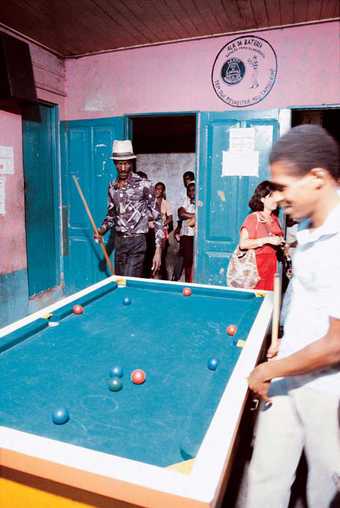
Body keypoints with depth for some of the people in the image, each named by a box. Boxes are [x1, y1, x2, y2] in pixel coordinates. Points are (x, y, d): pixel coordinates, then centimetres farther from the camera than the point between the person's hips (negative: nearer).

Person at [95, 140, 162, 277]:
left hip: (137, 242, -5)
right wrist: (101, 230, -1)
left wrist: (158, 250, -14)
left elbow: (157, 218, -9)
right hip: (119, 242, 5)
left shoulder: (144, 185, -10)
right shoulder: (112, 187, 6)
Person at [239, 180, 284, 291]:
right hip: (256, 265, -6)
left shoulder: (274, 219, 10)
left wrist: (281, 243, 6)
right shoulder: (253, 218, -11)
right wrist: (267, 240, -23)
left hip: (271, 265, 6)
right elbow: (242, 244, -21)